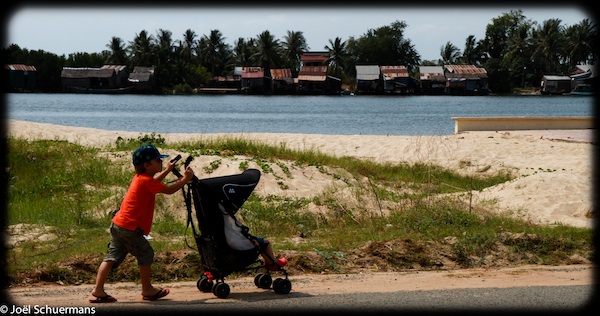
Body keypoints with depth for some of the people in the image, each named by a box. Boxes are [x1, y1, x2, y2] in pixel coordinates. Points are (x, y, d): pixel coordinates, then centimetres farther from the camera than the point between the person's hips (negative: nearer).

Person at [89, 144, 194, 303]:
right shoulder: (146, 180, -12)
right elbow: (168, 190, -13)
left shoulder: (140, 178, 16)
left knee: (112, 257, 6)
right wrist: (185, 179, -3)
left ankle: (98, 290, 1)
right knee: (146, 254, 5)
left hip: (117, 224, 9)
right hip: (130, 228, -9)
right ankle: (147, 290, 15)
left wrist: (167, 171, 39)